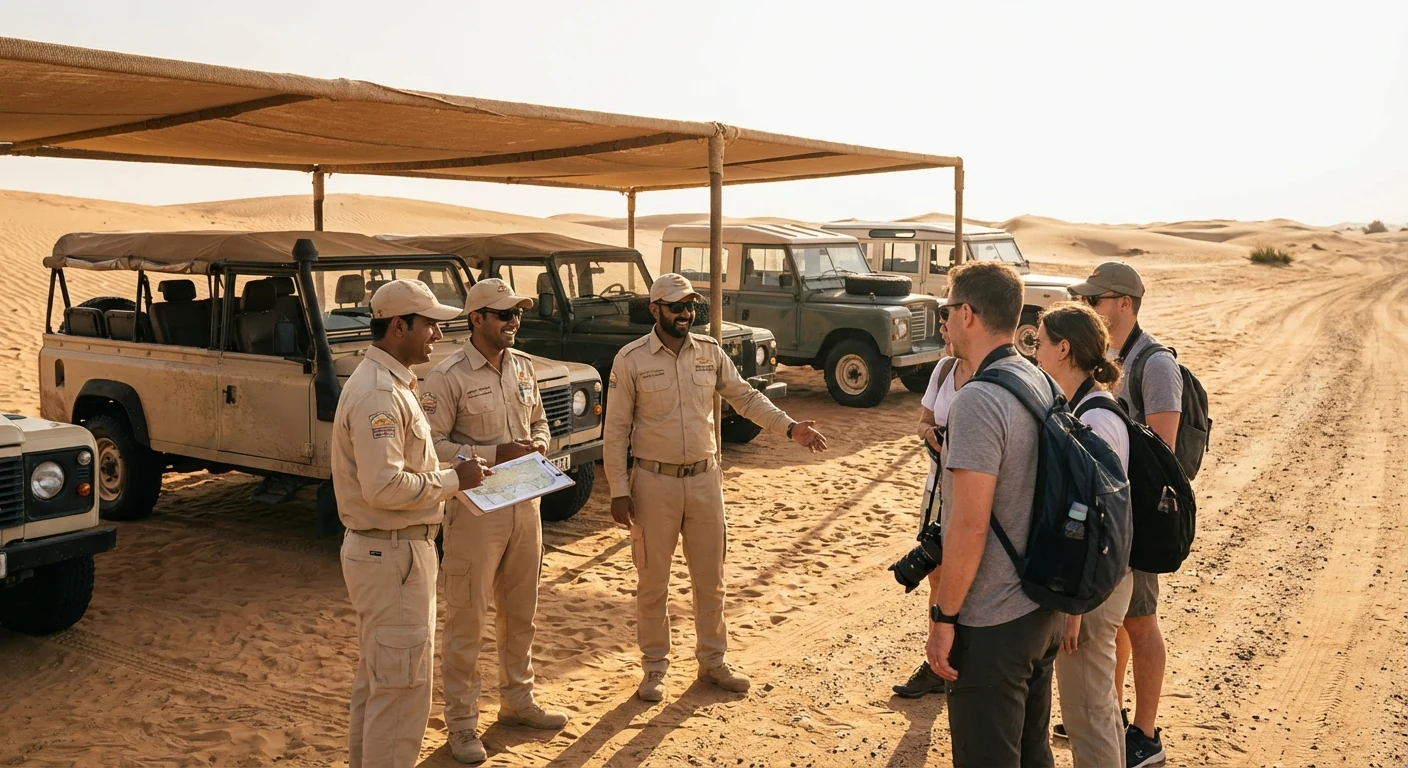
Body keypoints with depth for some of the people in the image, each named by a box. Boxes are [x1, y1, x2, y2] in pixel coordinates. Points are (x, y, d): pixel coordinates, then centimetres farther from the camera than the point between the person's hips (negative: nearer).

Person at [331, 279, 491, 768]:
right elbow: (384, 486, -28)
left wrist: (445, 476, 4)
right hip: (391, 556, -11)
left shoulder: (390, 383, 11)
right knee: (401, 687, -1)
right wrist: (453, 480, -18)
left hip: (386, 550, 11)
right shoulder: (378, 393, -22)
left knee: (376, 680, 22)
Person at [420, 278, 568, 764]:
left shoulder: (523, 366, 6)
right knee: (467, 619, 3)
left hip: (524, 501, 7)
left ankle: (517, 700, 36)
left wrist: (539, 442, -5)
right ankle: (461, 723, 17)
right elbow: (432, 446, -17)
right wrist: (493, 454, -23)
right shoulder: (448, 376, -14)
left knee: (520, 613, 18)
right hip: (474, 506, -6)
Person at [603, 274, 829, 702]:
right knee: (653, 582, 8)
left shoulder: (710, 353, 2)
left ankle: (712, 661, 29)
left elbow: (745, 397, 9)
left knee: (710, 578, 13)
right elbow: (616, 430, -7)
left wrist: (789, 428, -4)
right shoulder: (631, 359, -9)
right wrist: (619, 492, -10)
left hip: (704, 479, 4)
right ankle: (654, 667, 23)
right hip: (654, 482, -3)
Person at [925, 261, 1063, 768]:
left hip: (991, 624, -9)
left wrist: (943, 617, -17)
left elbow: (970, 524, -24)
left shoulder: (978, 400, -22)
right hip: (1043, 609, 9)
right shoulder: (1041, 384, 6)